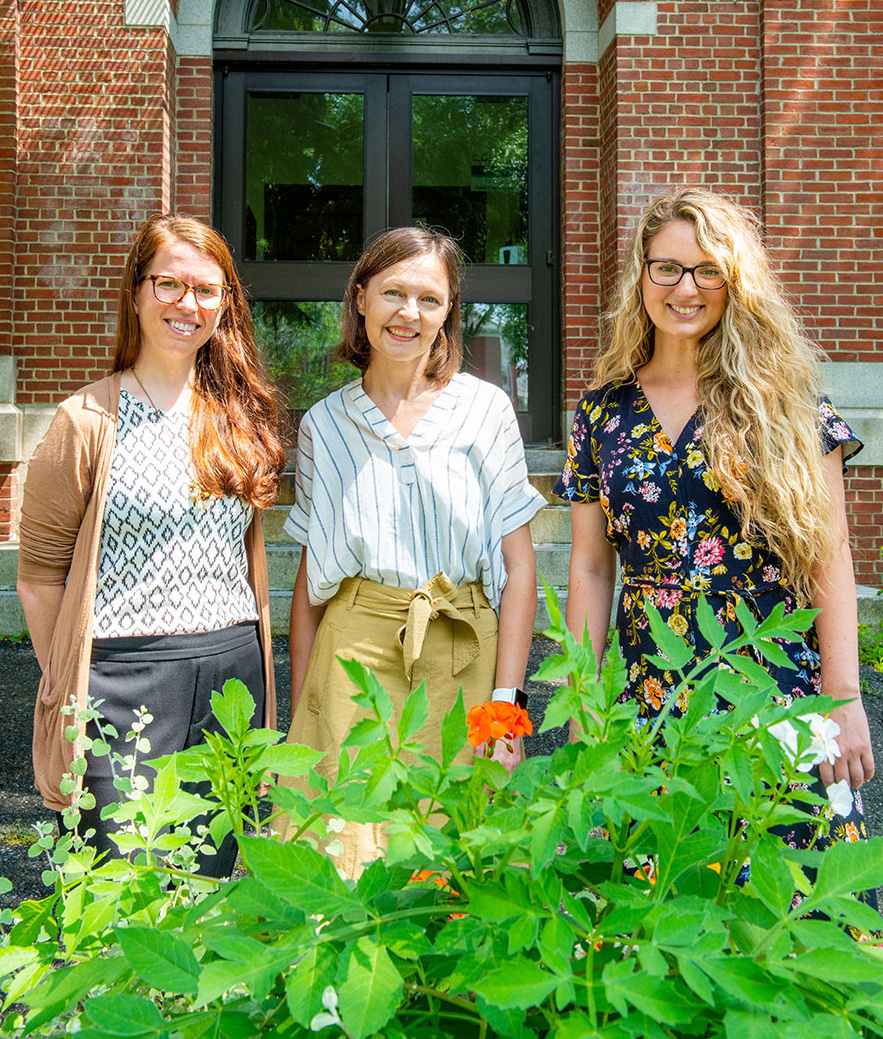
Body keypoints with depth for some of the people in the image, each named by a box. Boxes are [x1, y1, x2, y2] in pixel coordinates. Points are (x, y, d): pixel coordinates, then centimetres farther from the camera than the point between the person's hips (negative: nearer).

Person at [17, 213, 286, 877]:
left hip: (233, 674, 4)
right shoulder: (88, 421, -3)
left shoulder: (240, 416, 11)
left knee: (209, 886, 13)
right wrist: (70, 689, -3)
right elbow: (40, 572, -1)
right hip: (125, 680, -4)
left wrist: (250, 665, 12)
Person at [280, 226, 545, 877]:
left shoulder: (485, 409, 1)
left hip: (464, 662, 0)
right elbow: (310, 580, 10)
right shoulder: (324, 425, 6)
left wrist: (505, 703, -7)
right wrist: (295, 718, 8)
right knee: (348, 852, -2)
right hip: (355, 656, 1)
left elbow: (519, 567, 0)